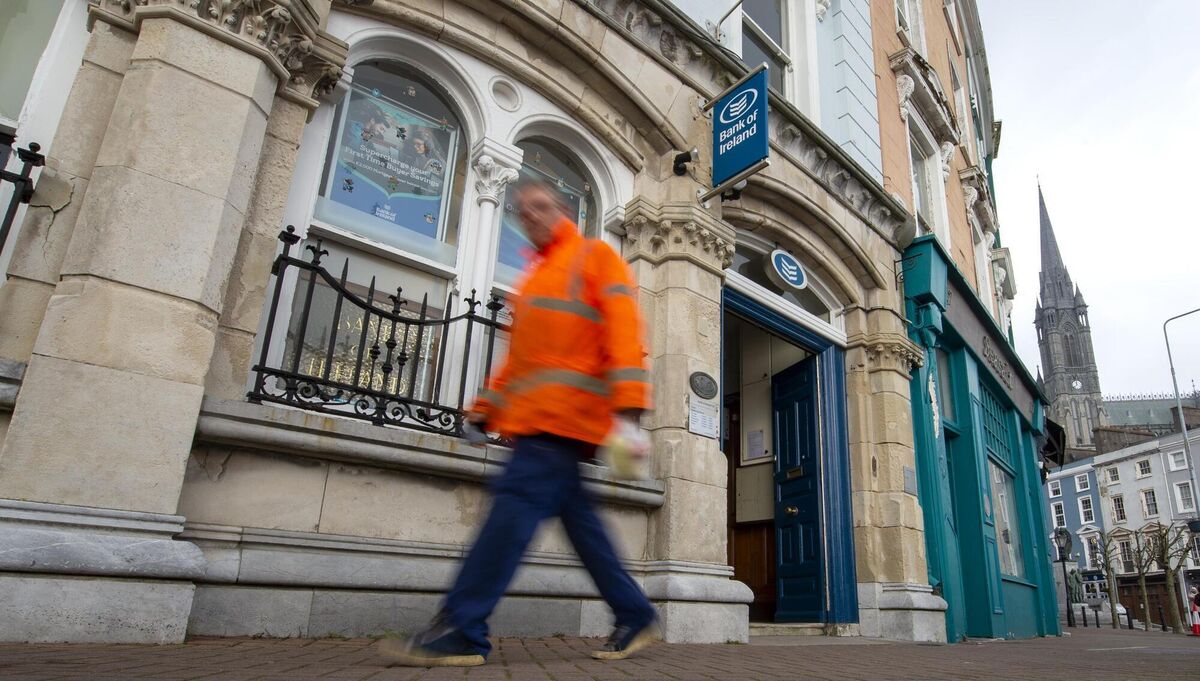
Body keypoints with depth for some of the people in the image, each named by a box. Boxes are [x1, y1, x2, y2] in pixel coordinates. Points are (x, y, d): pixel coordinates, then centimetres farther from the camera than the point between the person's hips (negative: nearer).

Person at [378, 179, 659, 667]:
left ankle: (461, 631, -13)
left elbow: (624, 330, -8)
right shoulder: (534, 275, 28)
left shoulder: (597, 256, 6)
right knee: (575, 514, 6)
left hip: (565, 408, -8)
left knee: (517, 500, -15)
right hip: (535, 416, 8)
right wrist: (486, 411, 18)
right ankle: (634, 616, 16)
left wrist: (627, 410, -19)